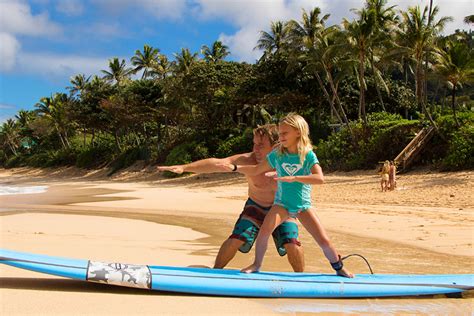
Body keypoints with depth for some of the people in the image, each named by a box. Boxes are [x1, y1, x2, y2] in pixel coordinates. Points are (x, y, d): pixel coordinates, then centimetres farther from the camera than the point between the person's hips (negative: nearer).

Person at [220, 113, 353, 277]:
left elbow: (320, 178, -26)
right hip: (282, 203, 1)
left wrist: (294, 178, -36)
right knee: (264, 230, -24)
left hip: (303, 205, -1)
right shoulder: (277, 154, -1)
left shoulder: (308, 155, -11)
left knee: (324, 241, -6)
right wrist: (234, 167, -3)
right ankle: (257, 264, -3)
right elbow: (256, 170, 8)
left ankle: (340, 268, 19)